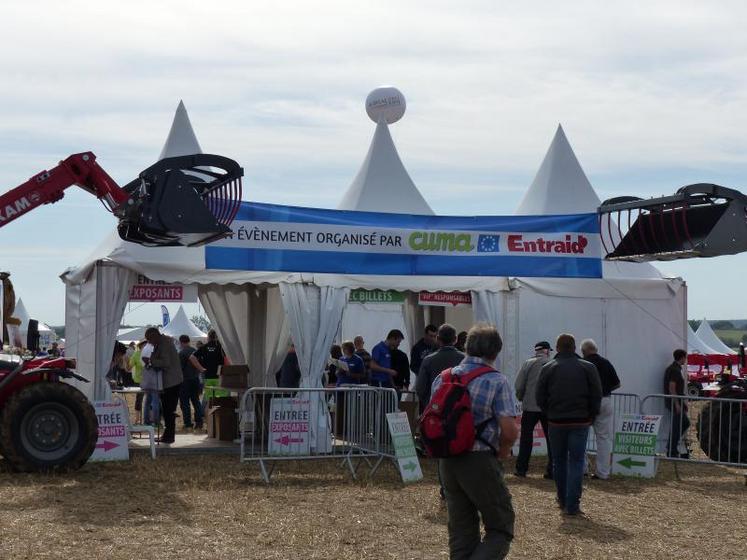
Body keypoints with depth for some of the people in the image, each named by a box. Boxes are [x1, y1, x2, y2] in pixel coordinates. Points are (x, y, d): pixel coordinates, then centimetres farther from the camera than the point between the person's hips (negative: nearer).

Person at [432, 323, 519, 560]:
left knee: (461, 533, 15)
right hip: (480, 462, -6)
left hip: (447, 462, 6)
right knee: (500, 530, 5)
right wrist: (502, 452, 2)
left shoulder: (442, 379, 7)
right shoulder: (497, 381, -10)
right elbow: (509, 431, -16)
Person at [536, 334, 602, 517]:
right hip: (580, 422, -1)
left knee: (559, 461, 14)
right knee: (576, 462, 1)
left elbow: (540, 398, -1)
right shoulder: (588, 368, -1)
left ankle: (563, 500, 24)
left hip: (556, 422, 1)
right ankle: (572, 505, -6)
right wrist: (590, 417, 8)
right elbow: (597, 396, -3)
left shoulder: (548, 369, 0)